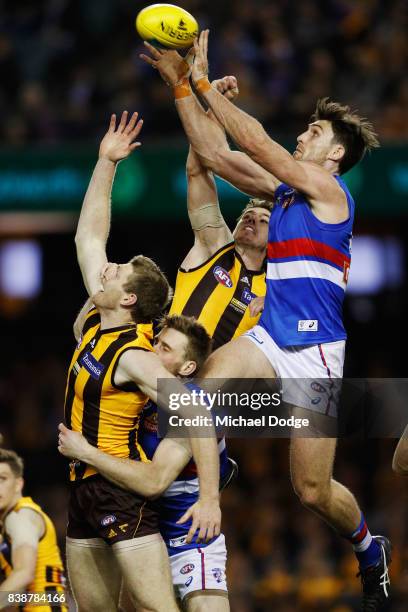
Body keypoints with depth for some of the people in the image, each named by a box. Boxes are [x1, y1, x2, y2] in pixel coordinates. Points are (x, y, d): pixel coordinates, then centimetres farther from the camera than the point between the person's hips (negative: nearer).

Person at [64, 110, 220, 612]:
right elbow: (88, 235, 14)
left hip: (124, 490, -9)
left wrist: (210, 499, -28)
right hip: (84, 488, 9)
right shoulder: (93, 323, 7)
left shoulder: (136, 359, -16)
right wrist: (105, 163, 12)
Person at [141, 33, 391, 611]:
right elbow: (215, 154, 12)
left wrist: (204, 81, -10)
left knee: (313, 491, -1)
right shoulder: (283, 189, 14)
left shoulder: (330, 190, -7)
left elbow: (255, 142, -13)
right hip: (269, 339, 6)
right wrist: (180, 84, 5)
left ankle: (370, 548, 26)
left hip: (316, 351, -6)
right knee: (205, 385, -28)